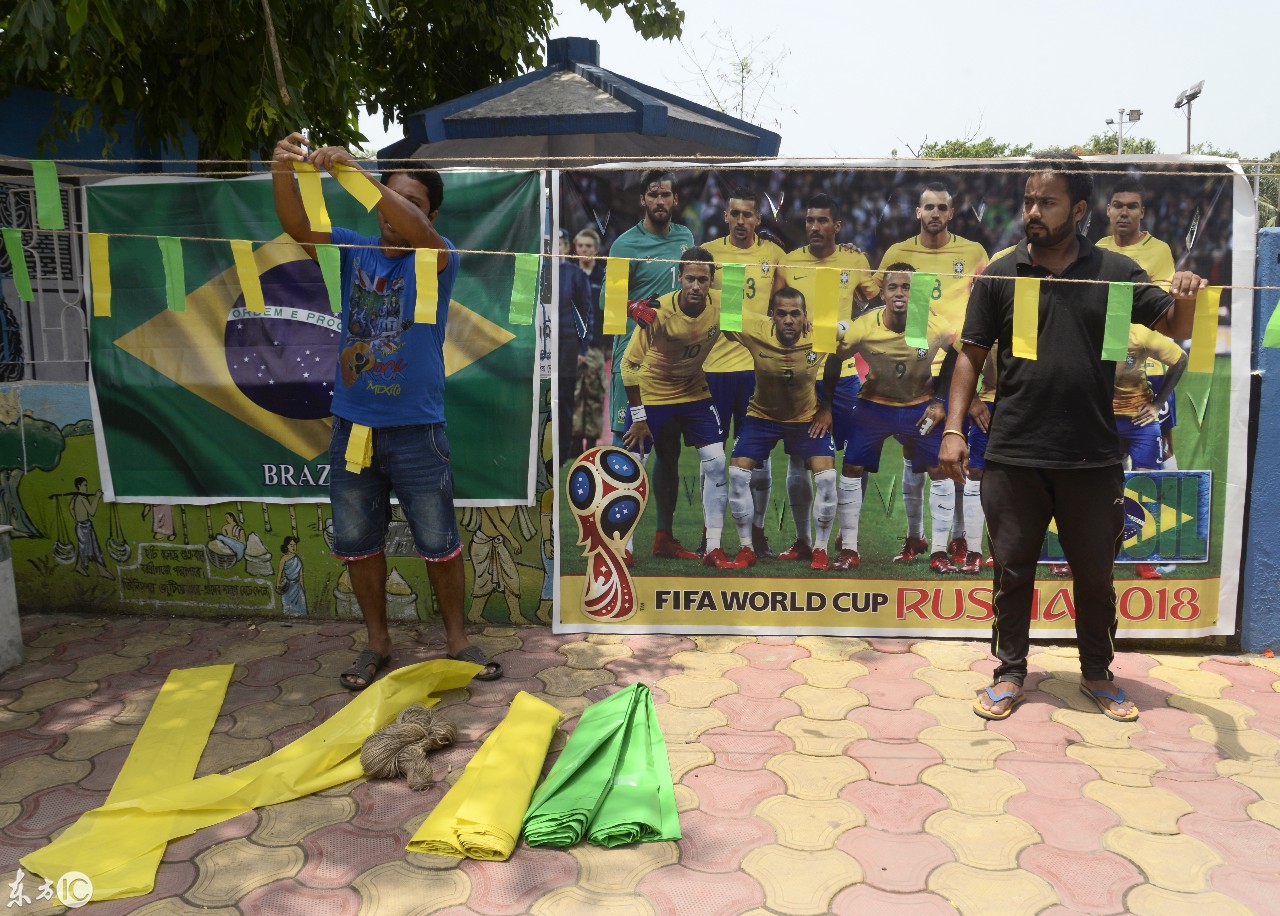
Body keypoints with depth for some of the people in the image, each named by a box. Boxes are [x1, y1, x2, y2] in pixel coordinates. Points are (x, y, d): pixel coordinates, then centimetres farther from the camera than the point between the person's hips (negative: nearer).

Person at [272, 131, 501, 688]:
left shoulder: (437, 259, -6)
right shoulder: (354, 250, 3)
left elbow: (417, 232, -29)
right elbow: (298, 228, -14)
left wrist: (354, 172, -40)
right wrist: (283, 174, -34)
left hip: (416, 431, -3)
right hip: (352, 427, 4)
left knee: (438, 542, 7)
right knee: (358, 542, 13)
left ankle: (457, 638, 26)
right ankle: (377, 642, 31)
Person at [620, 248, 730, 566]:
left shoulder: (720, 306, -16)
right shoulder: (659, 312, -25)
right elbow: (629, 363, -18)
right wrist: (638, 417, -17)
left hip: (694, 391, 3)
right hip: (651, 393, -3)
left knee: (715, 461, -7)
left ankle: (713, 548, 2)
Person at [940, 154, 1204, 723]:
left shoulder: (1115, 272, 3)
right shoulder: (999, 276, 1)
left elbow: (1175, 329, 6)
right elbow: (972, 355, 2)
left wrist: (1186, 299, -17)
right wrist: (953, 429, -6)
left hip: (1093, 458, 1)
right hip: (1013, 457, -1)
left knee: (1095, 574, 14)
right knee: (1012, 570, 9)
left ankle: (1097, 674, 33)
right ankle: (1010, 673, 25)